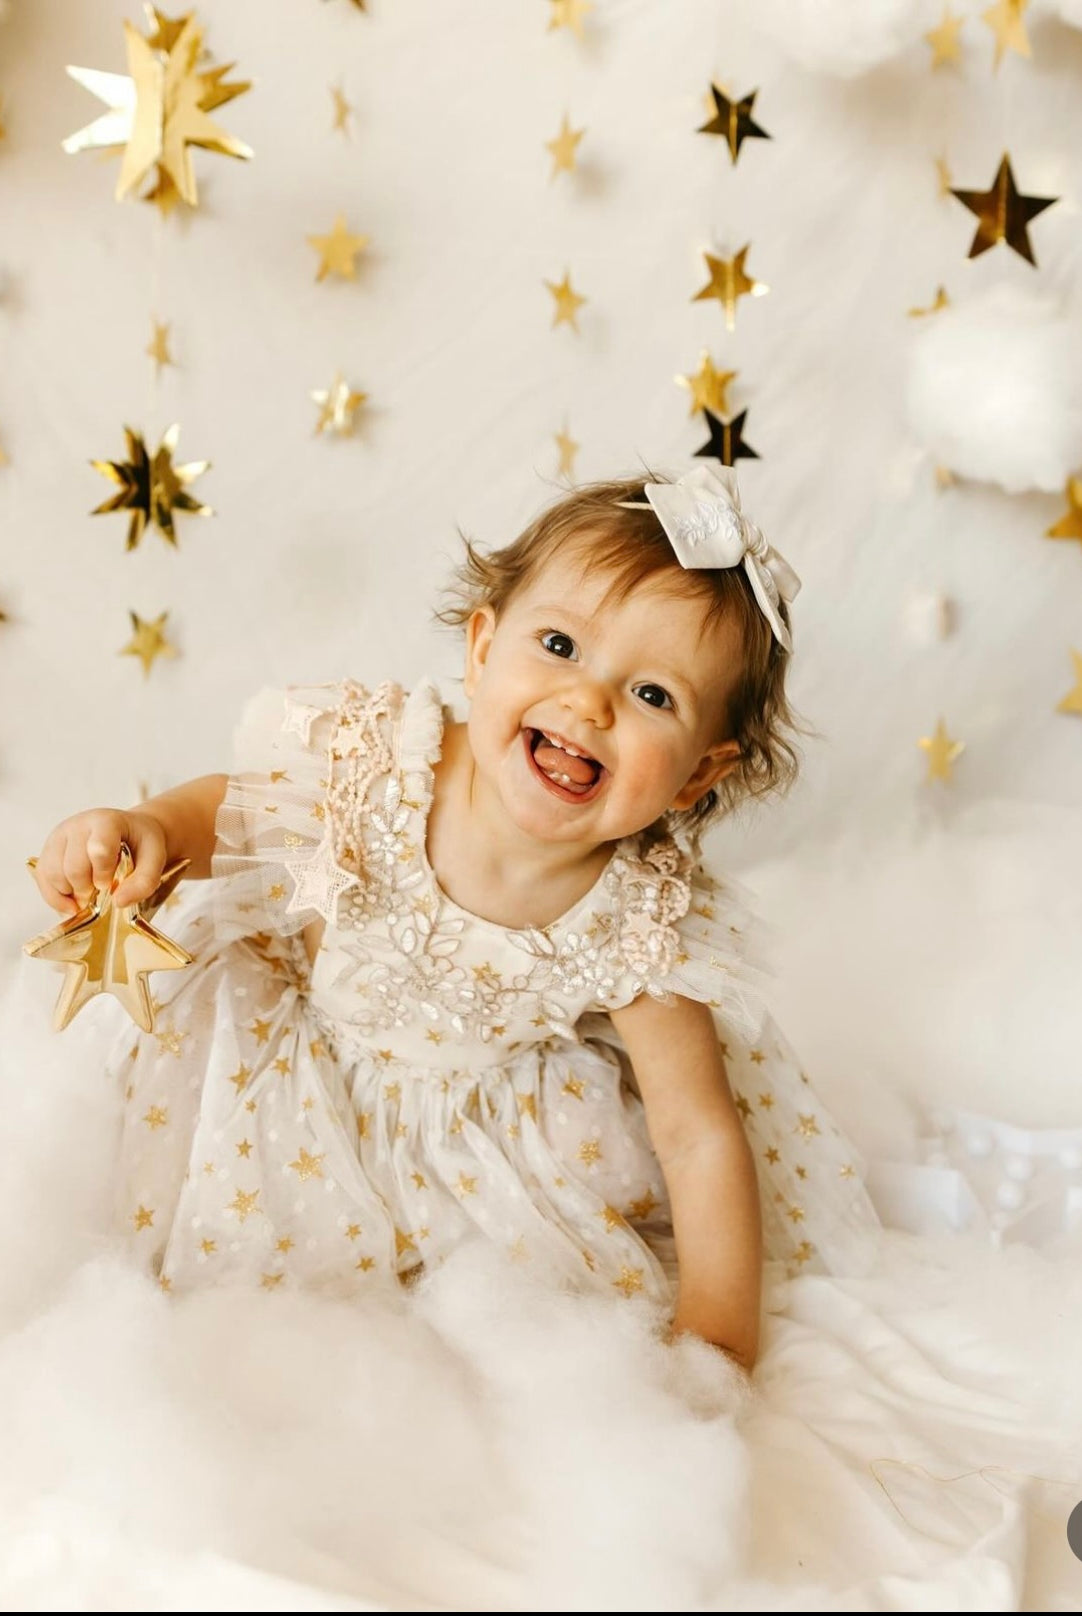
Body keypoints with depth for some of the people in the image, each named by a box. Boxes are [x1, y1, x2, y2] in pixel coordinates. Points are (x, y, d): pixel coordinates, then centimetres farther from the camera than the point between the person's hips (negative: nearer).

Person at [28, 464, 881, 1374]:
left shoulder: (642, 927, -30)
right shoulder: (368, 756, -30)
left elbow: (699, 1136, -22)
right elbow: (231, 804, -9)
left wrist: (718, 1338, -24)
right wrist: (143, 831, -30)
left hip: (503, 1125, 0)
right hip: (303, 1082, 1)